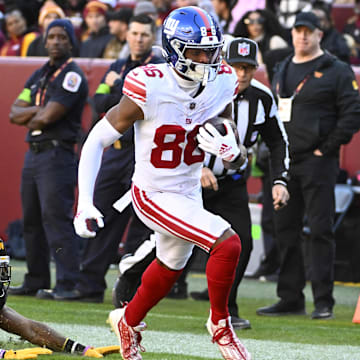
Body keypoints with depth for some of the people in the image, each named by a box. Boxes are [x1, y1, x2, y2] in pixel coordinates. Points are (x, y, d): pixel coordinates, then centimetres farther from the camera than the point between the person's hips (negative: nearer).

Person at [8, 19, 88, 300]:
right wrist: (40, 111, -8)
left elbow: (47, 118, -17)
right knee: (32, 219, 11)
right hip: (34, 154, 9)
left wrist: (31, 118, 2)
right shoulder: (39, 76, 18)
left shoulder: (72, 76, -8)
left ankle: (68, 284, -19)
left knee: (56, 217, -16)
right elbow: (15, 114, 9)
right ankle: (36, 281, 18)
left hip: (58, 154, -9)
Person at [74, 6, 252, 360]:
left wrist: (229, 150, -25)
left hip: (189, 193, 7)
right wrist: (84, 202, -23)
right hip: (153, 195, -7)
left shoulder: (220, 86, -8)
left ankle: (128, 321, 54)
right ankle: (220, 324, 1)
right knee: (227, 243, -20)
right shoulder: (149, 89, -25)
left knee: (170, 266, 26)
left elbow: (238, 161, 1)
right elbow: (97, 140, -17)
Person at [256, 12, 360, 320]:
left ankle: (324, 302, -6)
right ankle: (290, 298, 14)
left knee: (320, 230, -8)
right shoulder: (283, 71, 18)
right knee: (286, 230, 8)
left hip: (318, 162, -7)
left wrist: (327, 148, -12)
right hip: (285, 161, 7)